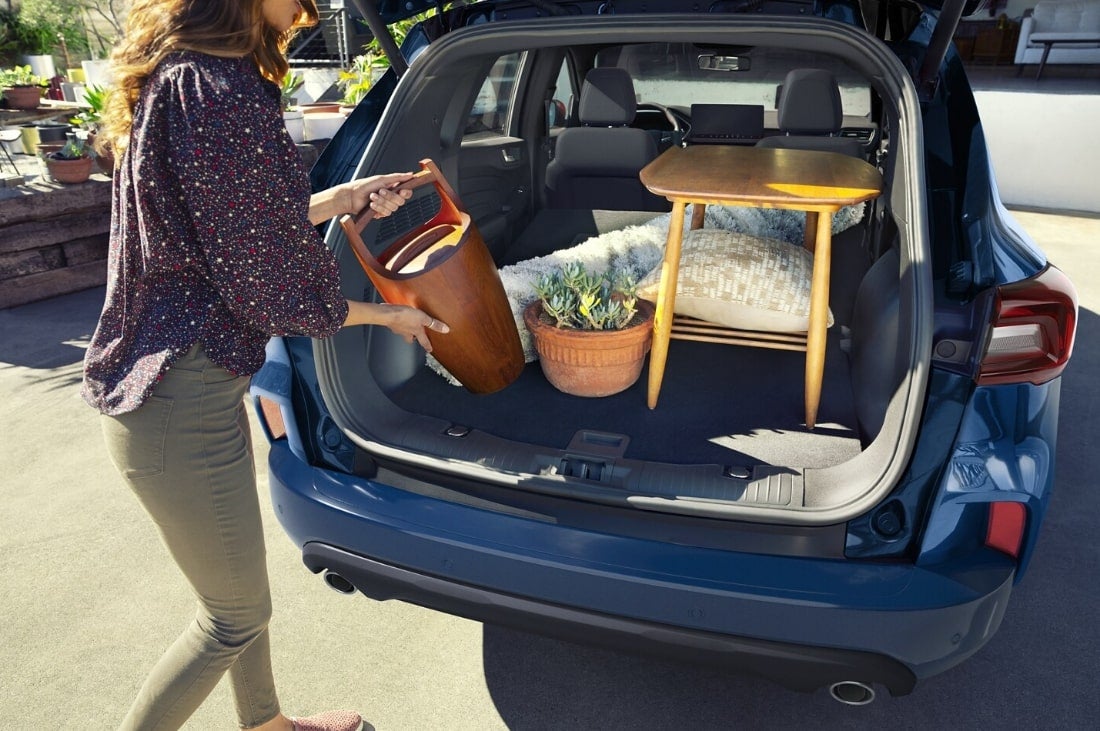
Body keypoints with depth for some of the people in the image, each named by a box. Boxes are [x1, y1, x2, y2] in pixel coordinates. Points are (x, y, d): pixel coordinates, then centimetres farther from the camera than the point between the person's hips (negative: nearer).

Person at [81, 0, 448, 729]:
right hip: (184, 404, -10)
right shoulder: (221, 91, -23)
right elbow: (269, 290, -19)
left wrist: (343, 199, 17)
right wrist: (385, 314, -4)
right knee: (236, 615, 12)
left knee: (240, 586, 26)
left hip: (179, 380, 10)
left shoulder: (176, 78, 9)